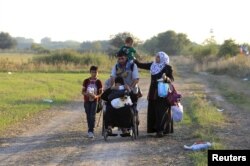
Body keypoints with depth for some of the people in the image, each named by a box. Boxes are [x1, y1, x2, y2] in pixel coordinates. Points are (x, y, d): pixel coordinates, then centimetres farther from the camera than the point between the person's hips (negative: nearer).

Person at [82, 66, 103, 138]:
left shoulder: (98, 82, -2)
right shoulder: (86, 81, 1)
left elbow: (101, 93, -1)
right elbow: (82, 91, 3)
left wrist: (96, 96, -22)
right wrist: (86, 94, -19)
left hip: (94, 101, -2)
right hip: (87, 100, 2)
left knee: (92, 116, -11)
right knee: (88, 116, 7)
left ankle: (91, 131, -12)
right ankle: (90, 130, 20)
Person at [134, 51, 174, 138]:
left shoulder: (168, 67, -3)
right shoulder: (152, 65, 10)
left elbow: (171, 79, -6)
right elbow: (140, 65, 12)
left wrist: (166, 78, -26)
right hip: (153, 92, 5)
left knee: (161, 112, -7)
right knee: (153, 111, 3)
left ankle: (161, 130, -6)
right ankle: (155, 129, 9)